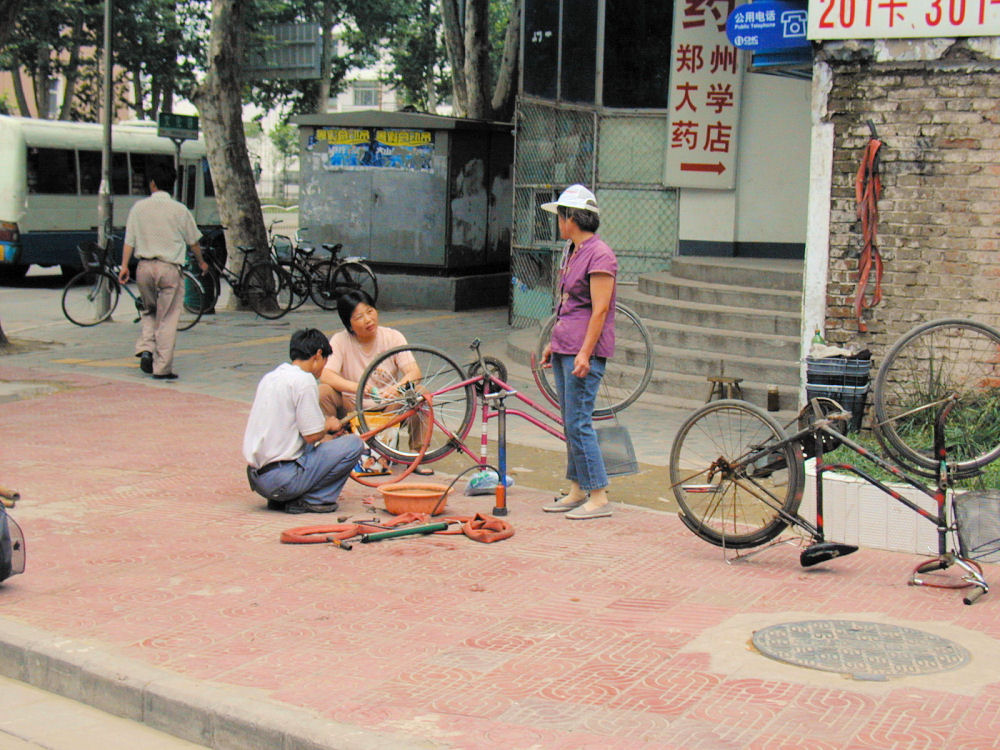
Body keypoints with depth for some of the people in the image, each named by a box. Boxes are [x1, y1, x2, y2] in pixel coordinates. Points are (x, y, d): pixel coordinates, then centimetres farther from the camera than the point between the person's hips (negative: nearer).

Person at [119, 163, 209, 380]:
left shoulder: (139, 207, 3)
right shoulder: (179, 210, -2)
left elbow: (129, 240, 0)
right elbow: (193, 241, 8)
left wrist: (124, 266, 4)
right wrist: (201, 262, 23)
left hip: (144, 267, 3)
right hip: (169, 268, -3)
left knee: (149, 311, 23)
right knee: (167, 319, 2)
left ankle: (145, 350, 4)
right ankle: (162, 368, 2)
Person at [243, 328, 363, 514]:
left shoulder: (270, 377, 15)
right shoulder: (304, 380, -12)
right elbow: (312, 435, -14)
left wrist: (324, 436, 31)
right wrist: (328, 425, 8)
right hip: (281, 478, -9)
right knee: (353, 444, -5)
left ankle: (280, 499, 14)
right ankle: (312, 500, -5)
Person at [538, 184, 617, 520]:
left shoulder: (599, 254, -14)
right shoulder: (572, 251, 16)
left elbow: (600, 310, -18)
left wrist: (585, 353, -22)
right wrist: (554, 343, 22)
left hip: (584, 351, -10)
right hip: (564, 349, 10)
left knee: (578, 423, -9)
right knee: (570, 422, 12)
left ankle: (599, 498, -4)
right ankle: (577, 491, 19)